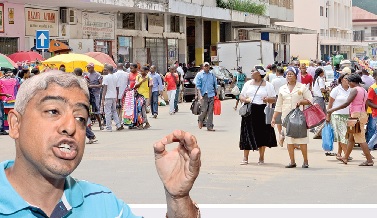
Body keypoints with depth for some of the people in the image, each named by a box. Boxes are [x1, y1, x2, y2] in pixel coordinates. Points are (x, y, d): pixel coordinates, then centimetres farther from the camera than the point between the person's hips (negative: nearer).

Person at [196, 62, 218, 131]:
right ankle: (200, 120, 23)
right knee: (204, 110, -7)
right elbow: (198, 86, -3)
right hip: (204, 95, -3)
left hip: (211, 95, 3)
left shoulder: (212, 74, 10)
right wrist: (200, 95, -12)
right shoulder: (199, 74, 2)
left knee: (210, 111, 1)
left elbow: (215, 85, 17)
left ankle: (210, 126, 5)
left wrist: (217, 93, 13)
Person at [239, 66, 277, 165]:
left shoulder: (268, 85, 5)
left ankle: (261, 158, 13)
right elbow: (241, 96, 15)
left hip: (262, 111, -2)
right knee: (247, 134, -1)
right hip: (249, 111, 2)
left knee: (262, 135, 1)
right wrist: (245, 99, -8)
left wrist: (268, 99, -17)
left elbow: (274, 99, 5)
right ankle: (245, 158, 5)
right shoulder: (248, 84, 14)